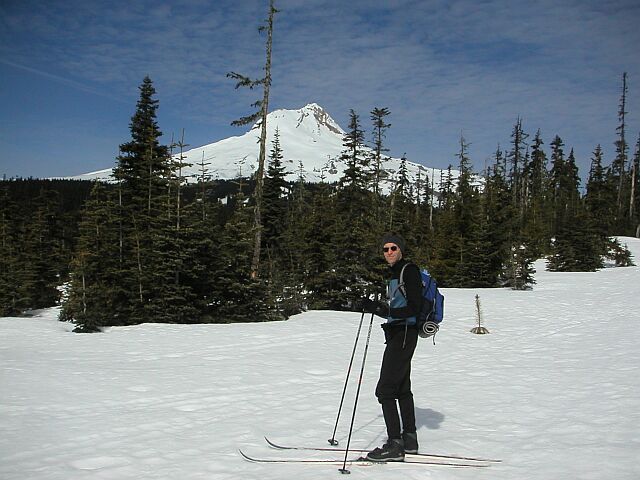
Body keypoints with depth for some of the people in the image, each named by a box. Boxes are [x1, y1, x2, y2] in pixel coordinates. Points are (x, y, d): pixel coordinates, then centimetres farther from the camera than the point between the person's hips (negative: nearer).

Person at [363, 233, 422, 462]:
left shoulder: (409, 271, -12)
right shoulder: (394, 273, 17)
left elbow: (414, 308, -21)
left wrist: (384, 311, -31)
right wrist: (377, 306, 15)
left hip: (403, 334, -11)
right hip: (397, 333, 11)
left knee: (385, 389, -12)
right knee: (402, 388, 16)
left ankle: (394, 445, -9)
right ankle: (409, 438, 25)